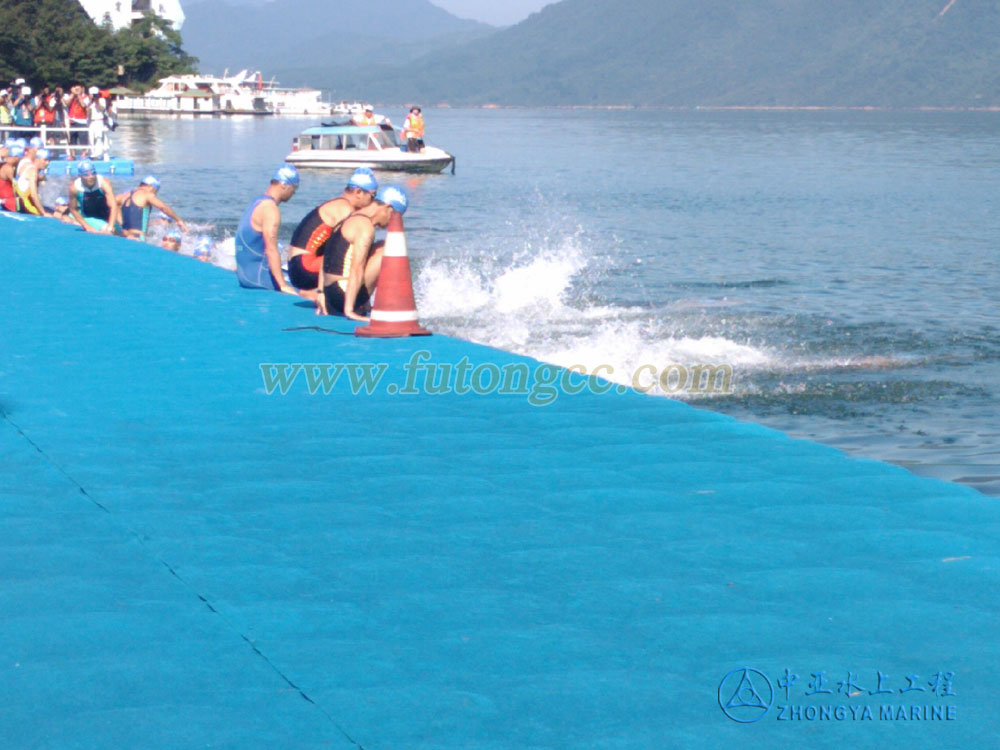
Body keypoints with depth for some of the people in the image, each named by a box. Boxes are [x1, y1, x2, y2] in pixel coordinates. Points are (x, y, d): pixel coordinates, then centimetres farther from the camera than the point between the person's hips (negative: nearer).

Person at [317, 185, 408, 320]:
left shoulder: (351, 219, 17)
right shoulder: (366, 227, -14)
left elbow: (328, 258, 20)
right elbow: (357, 269, -23)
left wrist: (320, 293, 21)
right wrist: (349, 309, -26)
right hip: (342, 296, -10)